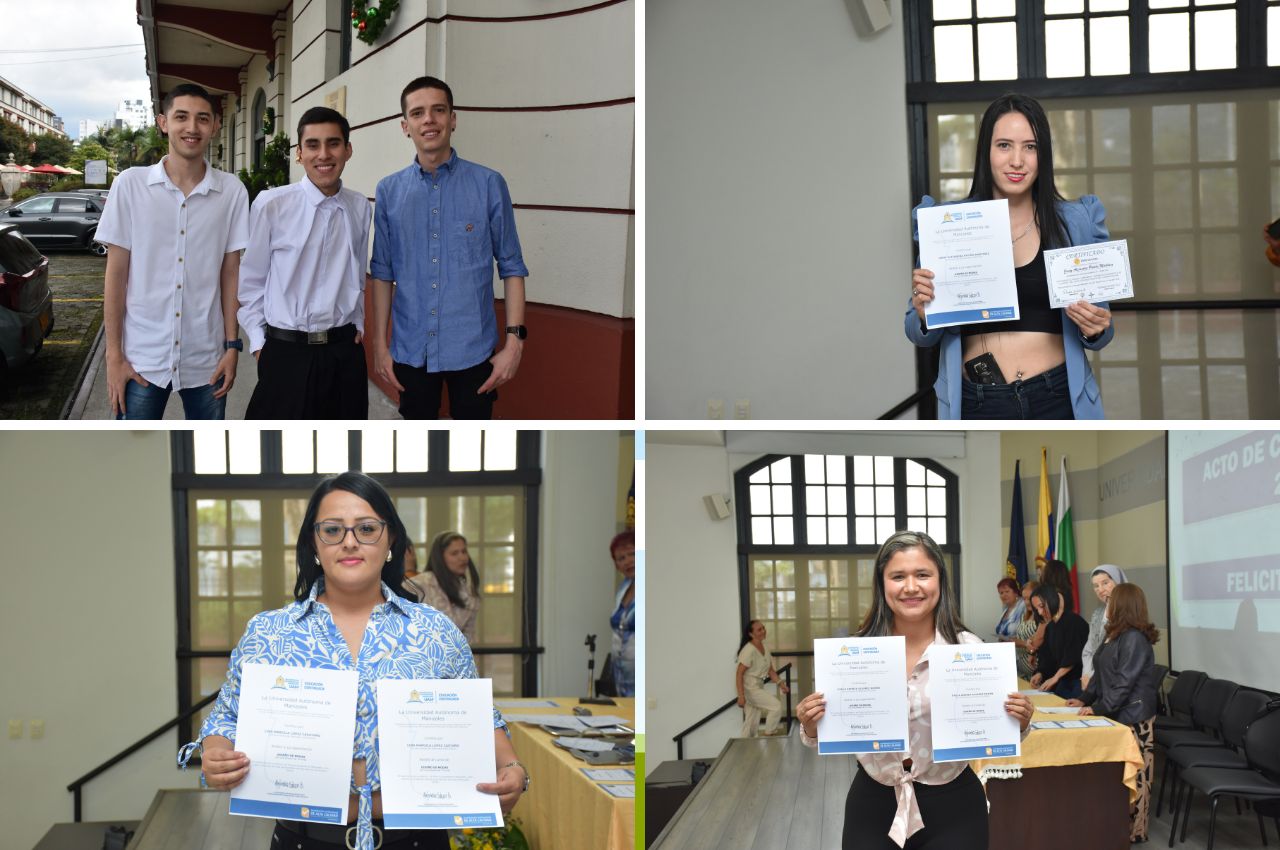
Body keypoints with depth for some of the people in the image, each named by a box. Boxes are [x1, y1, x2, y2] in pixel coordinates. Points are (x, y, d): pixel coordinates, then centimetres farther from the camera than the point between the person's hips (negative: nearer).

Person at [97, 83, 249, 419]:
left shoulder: (232, 191, -2)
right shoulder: (131, 183, -4)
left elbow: (230, 274, 5)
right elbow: (115, 273, -1)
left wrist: (232, 346, 1)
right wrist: (114, 354, -4)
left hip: (206, 359, 1)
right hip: (142, 357, -1)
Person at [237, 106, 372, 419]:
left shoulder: (361, 208, 1)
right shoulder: (271, 205, -10)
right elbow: (251, 281, -2)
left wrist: (357, 324, 10)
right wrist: (259, 343, -2)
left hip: (345, 349, 4)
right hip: (286, 352, -3)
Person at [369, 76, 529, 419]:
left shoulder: (489, 184, -4)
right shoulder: (389, 191, 2)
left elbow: (511, 266, -3)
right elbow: (382, 272, 6)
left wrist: (515, 340, -9)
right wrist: (379, 343, 4)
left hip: (473, 349, -2)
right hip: (411, 349, 2)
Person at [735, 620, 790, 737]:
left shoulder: (764, 648, 6)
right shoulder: (749, 650, -20)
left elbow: (770, 670, 12)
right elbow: (739, 674, -21)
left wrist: (780, 683, -2)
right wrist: (741, 696, -26)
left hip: (758, 687, 9)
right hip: (749, 688, -9)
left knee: (752, 724, 12)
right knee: (776, 705, -12)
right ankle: (769, 736, 3)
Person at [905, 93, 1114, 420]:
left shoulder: (1077, 222, 1)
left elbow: (1096, 332, 9)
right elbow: (920, 334, 4)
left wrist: (1094, 329, -13)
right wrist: (924, 311, -17)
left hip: (1057, 401, 1)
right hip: (978, 406, 0)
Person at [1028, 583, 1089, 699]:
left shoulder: (1074, 622, -10)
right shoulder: (1050, 627, 15)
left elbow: (1072, 656, -15)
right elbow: (1045, 654, 14)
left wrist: (1055, 677, -14)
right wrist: (1040, 673, -4)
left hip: (1077, 681, -7)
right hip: (1062, 683, 7)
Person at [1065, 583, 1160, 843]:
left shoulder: (1135, 639, -18)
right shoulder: (1116, 635, 16)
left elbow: (1124, 683, -21)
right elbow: (1101, 674, 20)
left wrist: (1098, 709, -19)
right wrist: (1085, 699, 10)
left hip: (1133, 720, -10)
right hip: (1114, 717, 10)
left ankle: (1132, 832, 5)